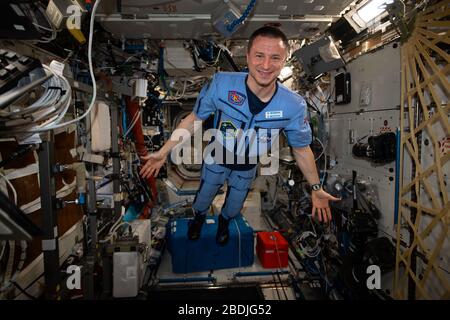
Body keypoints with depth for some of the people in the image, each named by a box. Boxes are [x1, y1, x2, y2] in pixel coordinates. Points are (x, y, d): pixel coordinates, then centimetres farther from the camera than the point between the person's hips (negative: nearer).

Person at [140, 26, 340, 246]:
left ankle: (224, 221, 66)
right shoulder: (221, 84, -33)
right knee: (202, 200, 26)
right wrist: (164, 152, -17)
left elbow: (301, 149, -12)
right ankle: (199, 217, 64)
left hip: (247, 168, 1)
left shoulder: (294, 106, -29)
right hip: (217, 159, -1)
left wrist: (316, 188, -6)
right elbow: (194, 119, -18)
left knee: (234, 208, 28)